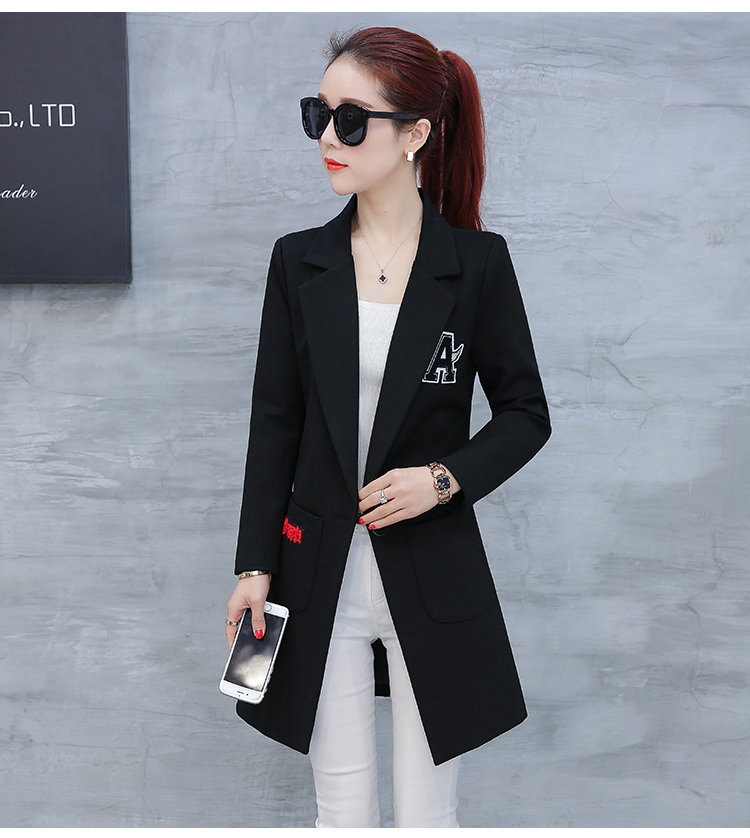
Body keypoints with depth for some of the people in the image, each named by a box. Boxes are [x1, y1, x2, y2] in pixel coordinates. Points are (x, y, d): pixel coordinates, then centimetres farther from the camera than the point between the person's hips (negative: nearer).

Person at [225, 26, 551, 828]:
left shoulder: (477, 262, -5)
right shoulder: (299, 261, 1)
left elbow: (525, 414, 2)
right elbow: (274, 421, 4)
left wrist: (445, 479, -15)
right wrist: (255, 564, 1)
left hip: (434, 577, -1)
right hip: (320, 572, 2)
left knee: (427, 816, 12)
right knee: (342, 813, 12)